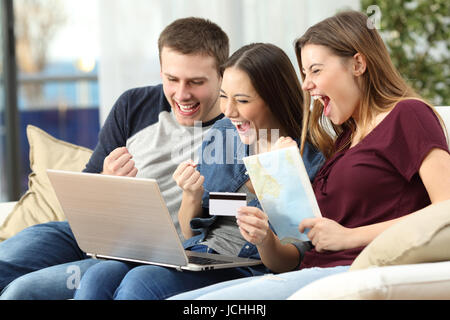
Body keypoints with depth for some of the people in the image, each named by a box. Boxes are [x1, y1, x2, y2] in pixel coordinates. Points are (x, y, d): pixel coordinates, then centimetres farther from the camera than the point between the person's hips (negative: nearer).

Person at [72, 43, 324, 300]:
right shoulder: (221, 133, 11)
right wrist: (192, 197, -4)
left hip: (245, 271, -5)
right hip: (194, 256, 6)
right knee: (99, 277, -22)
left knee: (141, 281, -30)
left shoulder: (311, 160, -5)